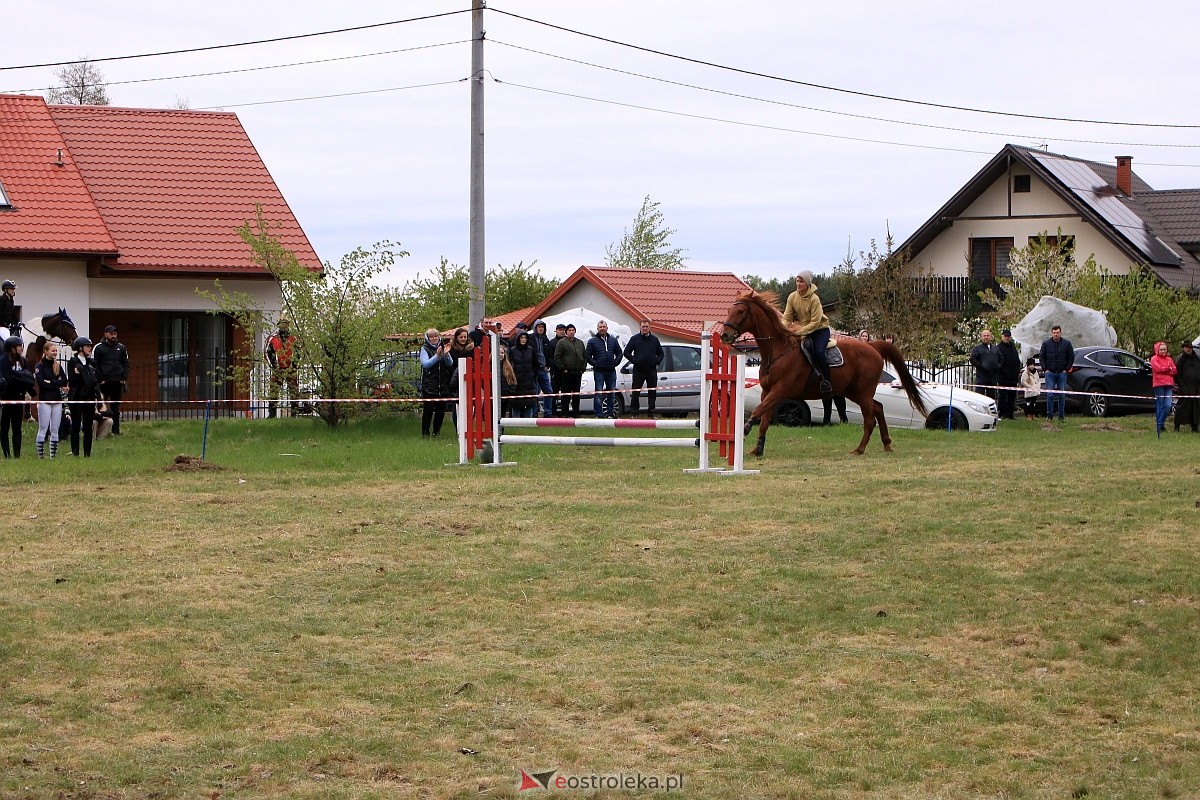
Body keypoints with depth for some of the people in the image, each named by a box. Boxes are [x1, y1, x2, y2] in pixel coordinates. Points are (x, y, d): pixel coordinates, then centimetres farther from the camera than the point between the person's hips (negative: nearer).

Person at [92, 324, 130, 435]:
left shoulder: (121, 348, 13)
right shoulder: (98, 348, 1)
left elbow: (126, 364, 15)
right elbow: (94, 365, -1)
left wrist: (124, 379, 3)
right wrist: (100, 379, -9)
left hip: (118, 383, 3)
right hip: (104, 383, -3)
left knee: (116, 407, 7)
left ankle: (116, 430, 12)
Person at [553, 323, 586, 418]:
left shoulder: (580, 343, 16)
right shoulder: (562, 343, -2)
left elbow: (585, 356, 21)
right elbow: (557, 358, -6)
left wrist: (583, 368, 9)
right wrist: (563, 369, -12)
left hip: (577, 373, 5)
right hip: (566, 373, -5)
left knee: (576, 395, 8)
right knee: (565, 395, -5)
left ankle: (575, 413, 14)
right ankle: (564, 413, -3)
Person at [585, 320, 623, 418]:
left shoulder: (613, 340, 11)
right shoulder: (592, 341, 0)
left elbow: (619, 353, 16)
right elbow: (587, 355, -1)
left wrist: (615, 362, 1)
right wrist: (595, 364, -10)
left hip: (611, 371, 4)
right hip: (599, 371, -4)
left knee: (612, 393, 7)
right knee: (598, 393, -6)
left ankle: (610, 413, 13)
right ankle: (599, 414, -4)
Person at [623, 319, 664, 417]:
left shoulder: (654, 339, 12)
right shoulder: (635, 339, 3)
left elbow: (660, 353, 20)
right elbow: (626, 352, 3)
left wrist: (657, 361, 1)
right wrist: (634, 360, -9)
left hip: (651, 370, 3)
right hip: (638, 370, -3)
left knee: (652, 392, 4)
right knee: (636, 392, -4)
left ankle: (651, 413, 10)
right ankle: (633, 412, -1)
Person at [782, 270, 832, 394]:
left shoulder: (814, 299, -21)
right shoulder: (792, 297, -5)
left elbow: (815, 322, -22)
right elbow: (787, 317, -3)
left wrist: (801, 330, -29)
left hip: (820, 329, -6)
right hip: (801, 328, 6)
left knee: (818, 352, -29)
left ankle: (826, 381, -17)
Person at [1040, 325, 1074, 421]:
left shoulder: (1067, 343, 3)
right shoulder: (1046, 344, 4)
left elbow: (1071, 357, 7)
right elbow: (1042, 357, 10)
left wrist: (1067, 369, 0)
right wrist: (1045, 369, 0)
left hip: (1062, 373, 0)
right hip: (1050, 373, 0)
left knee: (1062, 395, 3)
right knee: (1050, 394, -5)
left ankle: (1061, 415, 9)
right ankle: (1049, 415, 0)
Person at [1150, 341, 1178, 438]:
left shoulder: (1169, 359, 17)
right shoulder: (1154, 359, 3)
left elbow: (1175, 371, 7)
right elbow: (1158, 368, -14)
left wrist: (1163, 370, -8)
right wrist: (1169, 369, -2)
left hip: (1169, 385, 4)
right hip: (1159, 385, -4)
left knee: (1168, 406, -7)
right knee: (1160, 407, -3)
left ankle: (1160, 423, 8)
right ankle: (1159, 426, 4)